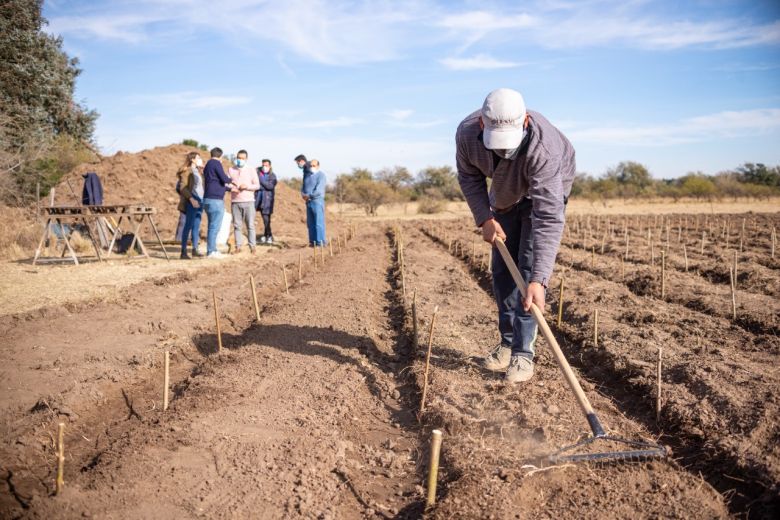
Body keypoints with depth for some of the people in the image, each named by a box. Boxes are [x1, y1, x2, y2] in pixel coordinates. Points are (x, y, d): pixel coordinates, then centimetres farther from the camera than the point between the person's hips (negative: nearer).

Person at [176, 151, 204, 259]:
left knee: (197, 226, 8)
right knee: (188, 226, -7)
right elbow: (182, 187, -13)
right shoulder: (186, 171, -5)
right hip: (191, 202, -8)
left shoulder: (197, 171, 19)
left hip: (200, 200, 8)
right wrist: (191, 199, -22)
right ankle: (183, 251, -5)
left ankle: (195, 249, 14)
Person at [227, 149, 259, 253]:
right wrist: (231, 188, -12)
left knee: (250, 225, -3)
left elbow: (257, 185, 4)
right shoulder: (231, 170, 10)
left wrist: (247, 186, -12)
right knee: (237, 225, 1)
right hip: (235, 202, 1)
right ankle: (238, 246, 5)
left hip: (248, 201, -1)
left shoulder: (251, 171, 7)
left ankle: (252, 246, -1)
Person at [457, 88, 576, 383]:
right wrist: (485, 218, -18)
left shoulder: (543, 147, -44)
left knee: (529, 267, -15)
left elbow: (548, 218, -48)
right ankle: (508, 343, 19)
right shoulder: (467, 132, -30)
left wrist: (539, 280, -53)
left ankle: (523, 353, -7)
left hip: (546, 191, -4)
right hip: (504, 194, 5)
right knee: (502, 268, 5)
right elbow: (469, 177, -8)